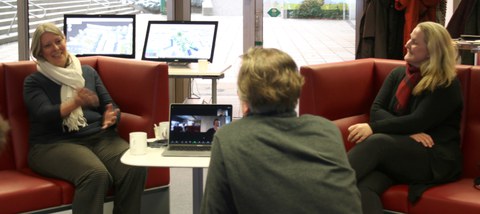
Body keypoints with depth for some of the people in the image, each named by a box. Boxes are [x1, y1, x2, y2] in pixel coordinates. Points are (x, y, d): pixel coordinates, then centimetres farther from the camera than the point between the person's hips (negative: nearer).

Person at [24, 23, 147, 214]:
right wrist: (75, 103, -27)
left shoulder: (88, 72, 21)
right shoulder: (34, 82, 9)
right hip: (54, 143, -4)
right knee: (96, 174, -37)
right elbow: (45, 115, -8)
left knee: (136, 169, -28)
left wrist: (111, 116, -9)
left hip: (99, 136, 4)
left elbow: (109, 105, 17)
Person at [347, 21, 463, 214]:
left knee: (376, 141, -34)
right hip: (394, 151, 5)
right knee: (363, 187, -31)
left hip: (435, 158, -4)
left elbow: (419, 121, -14)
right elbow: (376, 110, 4)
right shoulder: (398, 74, 15)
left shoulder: (447, 84, -3)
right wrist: (408, 132, -13)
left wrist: (373, 128, -20)